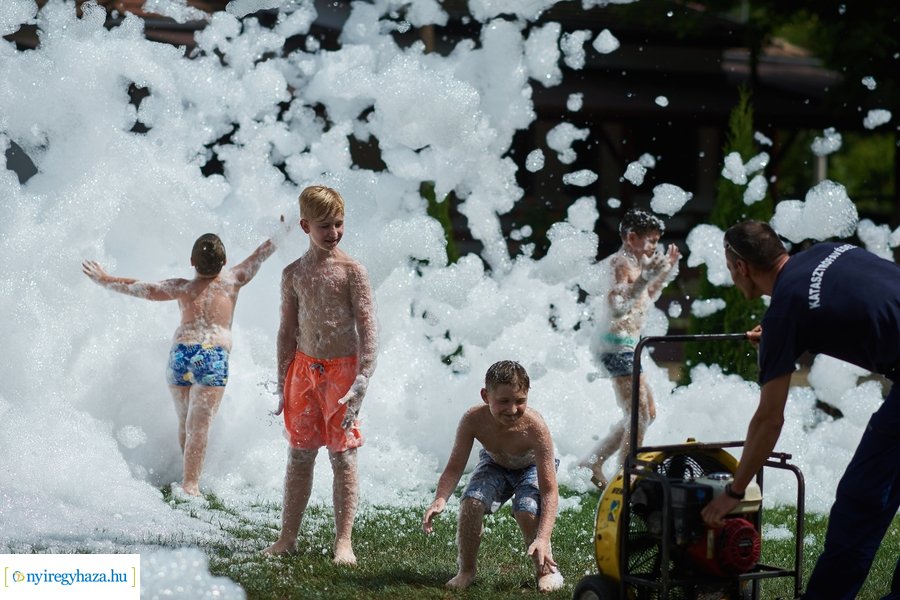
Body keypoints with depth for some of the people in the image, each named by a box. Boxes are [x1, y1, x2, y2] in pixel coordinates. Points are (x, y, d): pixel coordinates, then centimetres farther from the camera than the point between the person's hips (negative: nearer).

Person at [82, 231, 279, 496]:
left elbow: (144, 288, 13)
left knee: (185, 422, 16)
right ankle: (190, 484, -16)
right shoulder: (232, 280, 7)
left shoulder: (183, 288, 10)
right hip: (214, 355, -2)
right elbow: (262, 253, 16)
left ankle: (190, 478, 19)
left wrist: (105, 280, 24)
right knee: (199, 425, -9)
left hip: (180, 352, 2)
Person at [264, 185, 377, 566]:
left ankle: (344, 541, 3)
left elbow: (368, 331, -10)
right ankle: (288, 537, 16)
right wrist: (283, 386, 9)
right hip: (304, 368, 4)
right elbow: (287, 331, 12)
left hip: (342, 369, -4)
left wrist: (361, 382, -19)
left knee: (343, 456, -1)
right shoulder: (294, 274, 6)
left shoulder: (351, 271, -7)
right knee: (299, 455, 9)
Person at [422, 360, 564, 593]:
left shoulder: (535, 428, -39)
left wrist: (543, 539, -50)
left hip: (532, 467, -2)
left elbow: (550, 491, -39)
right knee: (471, 503, -24)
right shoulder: (473, 420, -33)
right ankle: (466, 571, 0)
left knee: (527, 511, -30)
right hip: (495, 464, 3)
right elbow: (454, 469, -24)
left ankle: (547, 569, -2)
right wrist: (440, 499, -46)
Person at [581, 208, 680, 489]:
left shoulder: (637, 261, 15)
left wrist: (666, 271, 23)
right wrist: (648, 275, -34)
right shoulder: (621, 262, -14)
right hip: (617, 342, -10)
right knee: (639, 415, -12)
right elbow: (618, 307, -29)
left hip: (625, 343, 10)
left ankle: (594, 461, 20)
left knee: (648, 413, 16)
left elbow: (645, 300, 31)